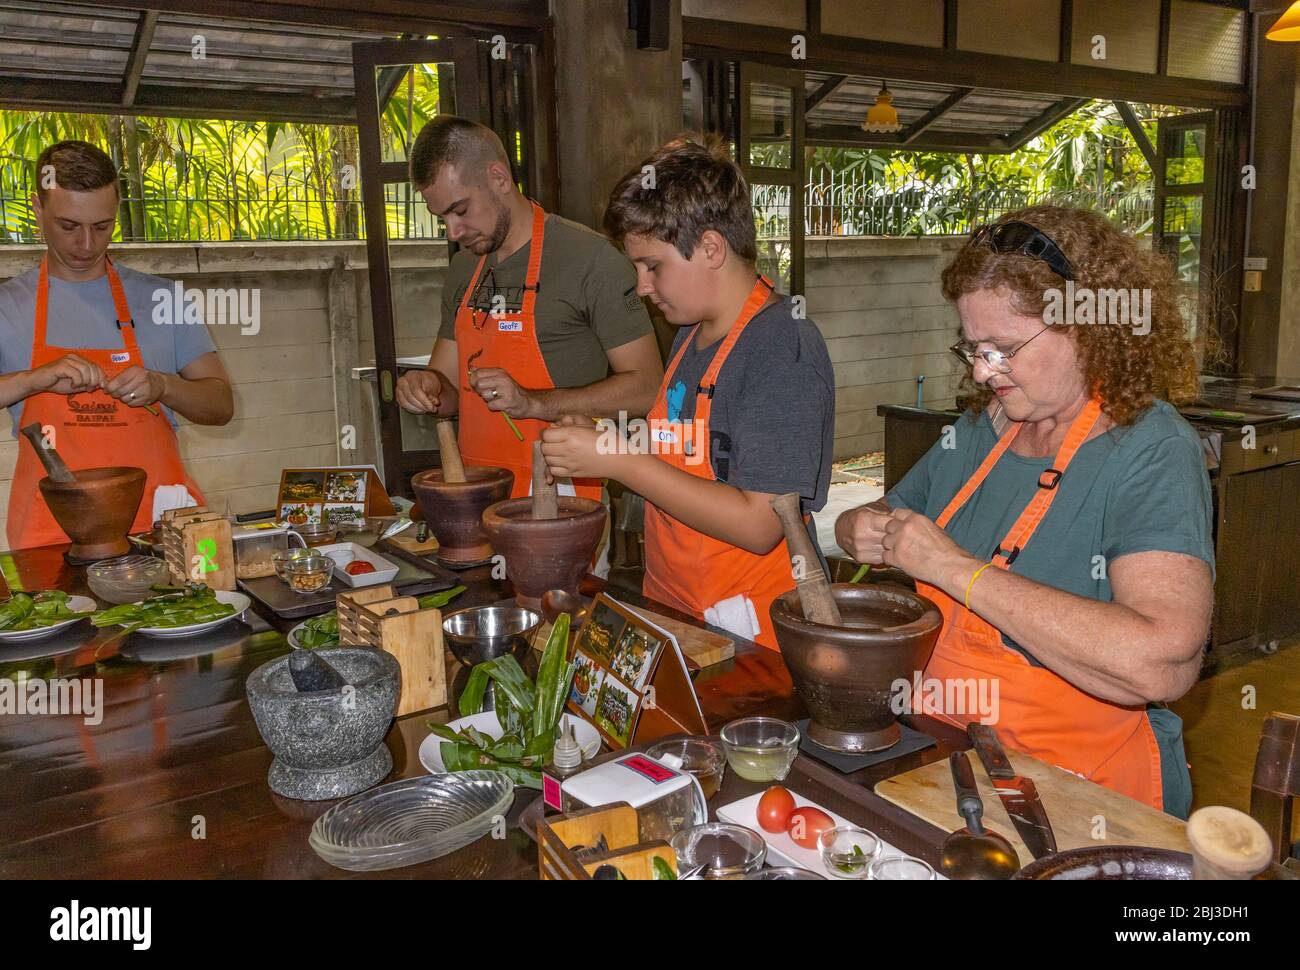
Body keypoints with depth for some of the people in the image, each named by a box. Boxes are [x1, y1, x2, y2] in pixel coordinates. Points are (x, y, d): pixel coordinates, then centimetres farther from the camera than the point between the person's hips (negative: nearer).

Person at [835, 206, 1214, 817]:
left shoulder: (1152, 454, -13)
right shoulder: (978, 431, 6)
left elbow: (1163, 663, -29)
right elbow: (886, 514, 21)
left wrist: (956, 569, -24)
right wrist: (864, 533, -3)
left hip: (1082, 800, -6)